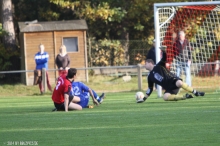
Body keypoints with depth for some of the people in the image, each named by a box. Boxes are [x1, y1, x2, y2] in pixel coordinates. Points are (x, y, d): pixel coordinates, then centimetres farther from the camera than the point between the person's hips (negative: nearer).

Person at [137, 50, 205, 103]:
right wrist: (145, 98, 18)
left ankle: (196, 93, -23)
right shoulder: (150, 77, 19)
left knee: (179, 83, -40)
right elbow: (150, 88, 23)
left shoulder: (159, 66, 7)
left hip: (173, 80, -4)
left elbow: (164, 59, -8)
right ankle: (185, 96, -19)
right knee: (165, 97, -30)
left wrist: (164, 51, -27)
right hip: (168, 88, 4)